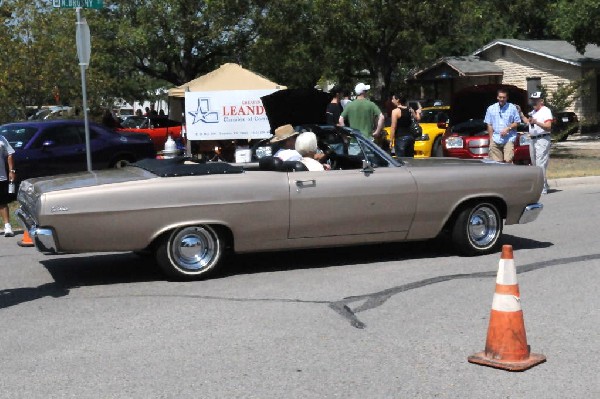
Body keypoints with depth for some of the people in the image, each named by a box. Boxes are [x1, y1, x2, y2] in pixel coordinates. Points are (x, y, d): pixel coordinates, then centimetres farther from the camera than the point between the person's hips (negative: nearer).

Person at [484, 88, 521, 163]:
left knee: (508, 160, -15)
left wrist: (508, 128, -10)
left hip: (509, 139, -2)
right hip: (495, 140, 2)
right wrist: (491, 138, 4)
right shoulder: (491, 108, 11)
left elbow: (517, 122, 6)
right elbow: (489, 125, 11)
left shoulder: (512, 108, 5)